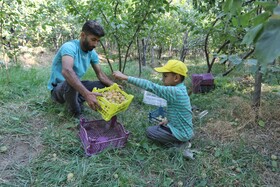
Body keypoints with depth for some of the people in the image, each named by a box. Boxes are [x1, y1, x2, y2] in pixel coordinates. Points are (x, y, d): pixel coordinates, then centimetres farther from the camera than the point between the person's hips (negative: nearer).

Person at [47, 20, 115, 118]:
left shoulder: (92, 53, -3)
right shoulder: (70, 47, -27)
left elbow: (100, 74, 0)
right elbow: (66, 71, -44)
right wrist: (87, 94, -56)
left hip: (77, 87, 7)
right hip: (57, 89, -7)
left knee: (106, 85, -1)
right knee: (71, 83, -40)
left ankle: (77, 101, -5)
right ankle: (76, 115, -13)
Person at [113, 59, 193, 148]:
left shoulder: (175, 92, -30)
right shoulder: (180, 90, -1)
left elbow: (151, 87, -34)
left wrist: (126, 77, -33)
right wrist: (169, 121, 5)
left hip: (180, 133, -9)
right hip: (183, 129, 9)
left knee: (150, 131, 0)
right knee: (157, 127, 23)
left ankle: (177, 142, 0)